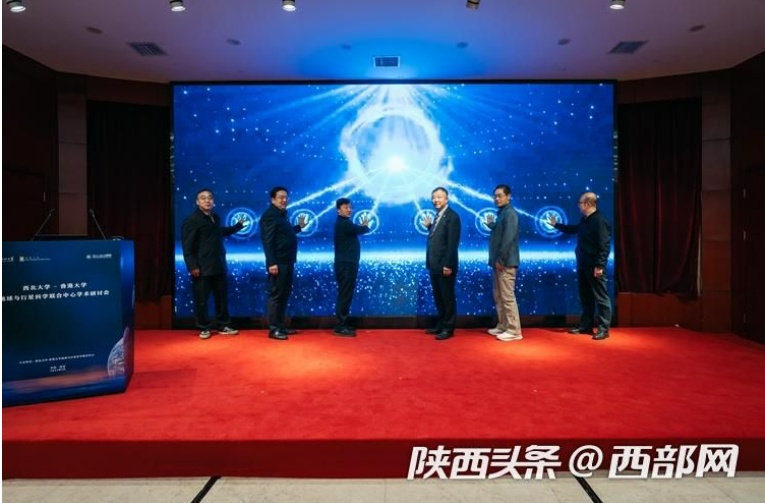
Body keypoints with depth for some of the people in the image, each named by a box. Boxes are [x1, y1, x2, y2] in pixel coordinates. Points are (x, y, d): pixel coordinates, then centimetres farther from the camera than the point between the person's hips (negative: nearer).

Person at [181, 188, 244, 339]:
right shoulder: (191, 220, -9)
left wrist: (239, 225, 33)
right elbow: (187, 246, -13)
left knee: (222, 297, 11)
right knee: (201, 300, 3)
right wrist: (192, 266, -19)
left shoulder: (215, 217, 13)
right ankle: (204, 328, 18)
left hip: (219, 266, 7)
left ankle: (223, 326, 23)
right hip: (202, 268, -6)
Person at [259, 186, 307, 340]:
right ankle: (273, 329, 4)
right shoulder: (270, 215, -12)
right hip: (278, 263, -10)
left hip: (287, 262, 10)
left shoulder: (283, 214, 16)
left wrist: (299, 227, 29)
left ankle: (280, 326, 23)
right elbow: (267, 240, -19)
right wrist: (272, 263, -25)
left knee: (285, 294, 14)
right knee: (276, 295, -3)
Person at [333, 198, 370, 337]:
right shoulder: (344, 223, -15)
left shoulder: (343, 223, 18)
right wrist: (366, 225, 10)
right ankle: (340, 327, -7)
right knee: (345, 295, -9)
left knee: (345, 294, 13)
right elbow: (363, 230, -10)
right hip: (346, 264, -11)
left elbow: (357, 230, 20)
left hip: (346, 263, 11)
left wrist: (362, 225, 5)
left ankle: (342, 324, 19)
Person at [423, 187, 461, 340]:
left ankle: (448, 328, 11)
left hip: (445, 265, -9)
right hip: (435, 265, 9)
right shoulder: (438, 216, 15)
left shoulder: (452, 216, -13)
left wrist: (448, 265, -21)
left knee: (447, 297, 2)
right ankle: (440, 325, 27)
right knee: (438, 297, 16)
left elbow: (453, 243, -18)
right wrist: (429, 227, 7)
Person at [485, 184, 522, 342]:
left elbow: (508, 238, -20)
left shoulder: (510, 213, -12)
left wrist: (500, 260, -19)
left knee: (507, 297, -6)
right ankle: (503, 326, 25)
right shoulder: (501, 213, 17)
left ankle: (514, 331, 0)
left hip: (505, 263, -10)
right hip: (498, 261, 10)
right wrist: (491, 224, 12)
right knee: (498, 297, 15)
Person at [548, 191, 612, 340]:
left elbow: (605, 246, -22)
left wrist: (599, 265, -25)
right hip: (582, 265, 10)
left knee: (601, 298, -2)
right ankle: (586, 325, 25)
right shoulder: (584, 220, 12)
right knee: (585, 296, 15)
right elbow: (573, 229, 35)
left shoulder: (600, 221, -17)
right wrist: (556, 225, 37)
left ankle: (604, 329, 3)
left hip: (594, 267, -10)